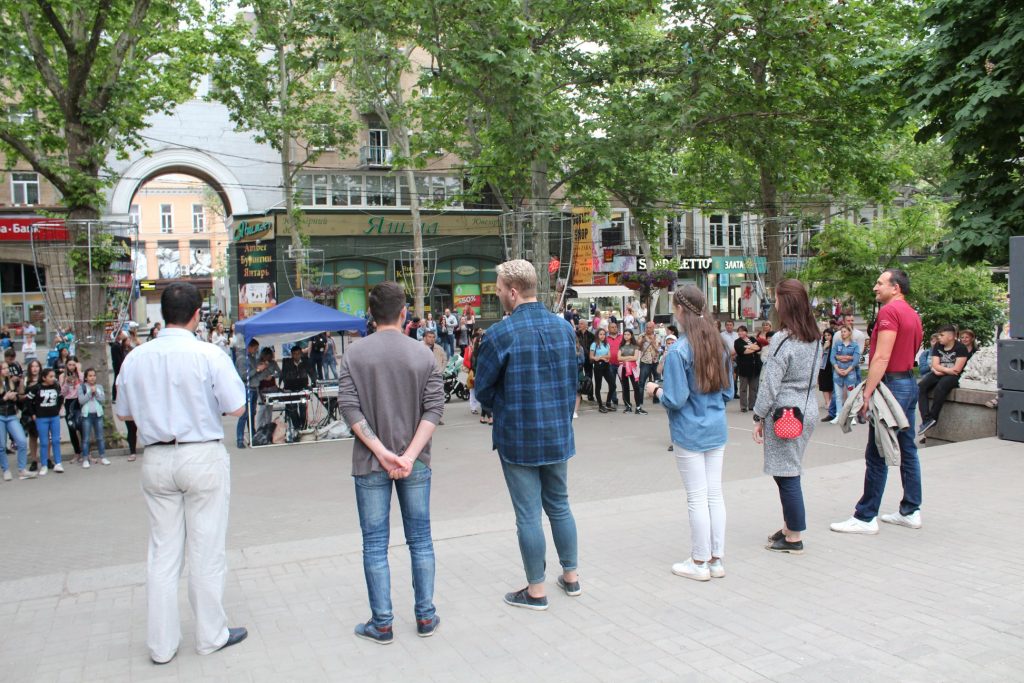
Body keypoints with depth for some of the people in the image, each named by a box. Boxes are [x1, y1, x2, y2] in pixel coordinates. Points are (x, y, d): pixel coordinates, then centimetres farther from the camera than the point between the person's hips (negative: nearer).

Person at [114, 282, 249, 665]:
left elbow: (123, 412, 10)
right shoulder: (209, 355, -13)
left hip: (157, 459, 4)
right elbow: (237, 408, -10)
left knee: (163, 551, 12)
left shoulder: (135, 358, 0)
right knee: (206, 550, 8)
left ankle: (161, 644, 21)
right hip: (202, 456, -4)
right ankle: (211, 635, 21)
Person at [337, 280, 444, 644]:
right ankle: (426, 617, 21)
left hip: (369, 464, -1)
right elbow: (434, 407, -9)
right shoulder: (423, 354, -2)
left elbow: (349, 406, -11)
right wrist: (410, 454, -13)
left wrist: (380, 451, -12)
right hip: (415, 463, 1)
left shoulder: (354, 354, -4)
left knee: (375, 545, 8)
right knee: (420, 539, 13)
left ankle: (382, 624, 15)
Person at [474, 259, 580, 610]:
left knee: (528, 515, 5)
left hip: (518, 439, -5)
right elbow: (572, 380, 10)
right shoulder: (565, 328, 1)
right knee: (559, 506, 20)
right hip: (559, 435, 6)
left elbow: (483, 389, -7)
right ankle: (571, 575, 31)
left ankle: (536, 590, 16)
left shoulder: (501, 334, -17)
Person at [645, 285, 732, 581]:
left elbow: (675, 399, -17)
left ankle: (699, 563, 14)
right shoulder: (720, 345, 4)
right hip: (717, 430, 6)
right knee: (715, 494, 12)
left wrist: (656, 390, 1)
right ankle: (716, 560, 21)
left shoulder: (679, 350, -17)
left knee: (697, 498, 3)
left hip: (690, 433, -6)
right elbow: (728, 392, 11)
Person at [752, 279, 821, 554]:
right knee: (788, 471, 17)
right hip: (808, 409, 9)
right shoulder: (813, 339, 8)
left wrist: (759, 417, -6)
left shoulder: (782, 340, -17)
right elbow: (812, 377, 15)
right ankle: (789, 527, 26)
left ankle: (794, 537, 9)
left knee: (787, 475, 1)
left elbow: (770, 384, -15)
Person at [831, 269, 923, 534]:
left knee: (876, 455, -6)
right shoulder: (913, 314, 15)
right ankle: (910, 511, 20)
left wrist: (867, 393, -22)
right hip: (910, 383, 10)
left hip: (893, 384, -10)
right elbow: (911, 353, 15)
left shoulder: (889, 310, -14)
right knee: (907, 450, 14)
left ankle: (865, 517, -2)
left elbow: (882, 357, -21)